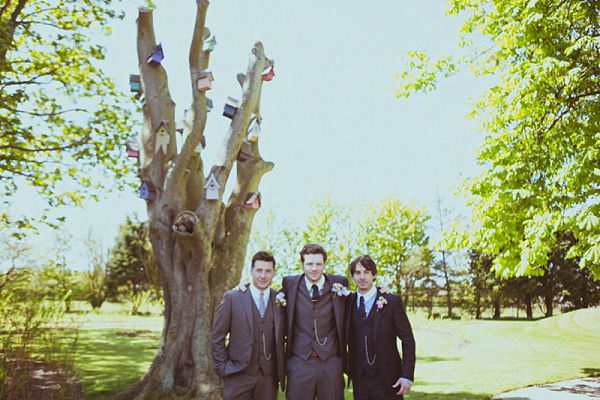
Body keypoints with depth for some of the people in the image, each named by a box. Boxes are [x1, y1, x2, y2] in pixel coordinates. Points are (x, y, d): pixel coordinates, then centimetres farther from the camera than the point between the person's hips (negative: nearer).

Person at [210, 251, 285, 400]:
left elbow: (283, 338, 11)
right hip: (238, 376, -2)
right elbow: (216, 337, 0)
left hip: (269, 377, 2)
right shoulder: (232, 298, -3)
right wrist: (223, 368, -4)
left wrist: (282, 370, 5)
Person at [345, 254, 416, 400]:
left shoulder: (392, 301, -4)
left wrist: (407, 376, -9)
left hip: (386, 379, -3)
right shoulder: (349, 301, 7)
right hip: (359, 379, 3)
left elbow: (408, 340, -4)